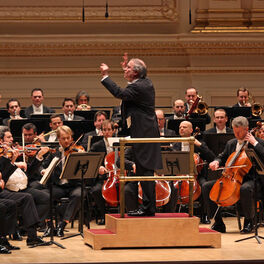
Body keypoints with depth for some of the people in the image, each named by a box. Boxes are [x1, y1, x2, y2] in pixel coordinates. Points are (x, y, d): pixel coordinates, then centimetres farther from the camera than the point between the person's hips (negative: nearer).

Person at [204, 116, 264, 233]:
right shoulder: (231, 143, 16)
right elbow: (222, 157, 26)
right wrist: (216, 162, 4)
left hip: (250, 180, -6)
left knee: (245, 189, -41)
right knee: (207, 187, -10)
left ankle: (249, 222, -18)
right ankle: (218, 223, -6)